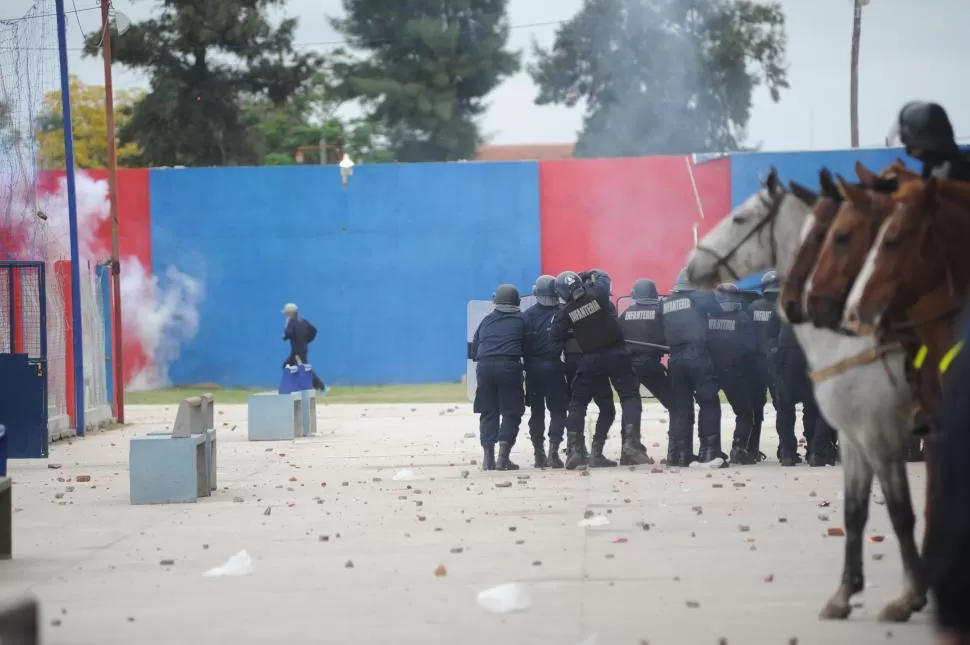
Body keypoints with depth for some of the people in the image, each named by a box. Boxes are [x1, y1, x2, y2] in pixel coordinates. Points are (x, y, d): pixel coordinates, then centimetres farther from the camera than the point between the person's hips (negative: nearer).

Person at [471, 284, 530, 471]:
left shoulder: (487, 320, 18)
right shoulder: (521, 320, 9)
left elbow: (474, 348, 18)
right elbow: (526, 348, 8)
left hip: (484, 366, 3)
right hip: (509, 366, -3)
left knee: (488, 412, 11)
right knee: (511, 412, 3)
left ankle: (488, 457, 6)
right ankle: (503, 457, -8)